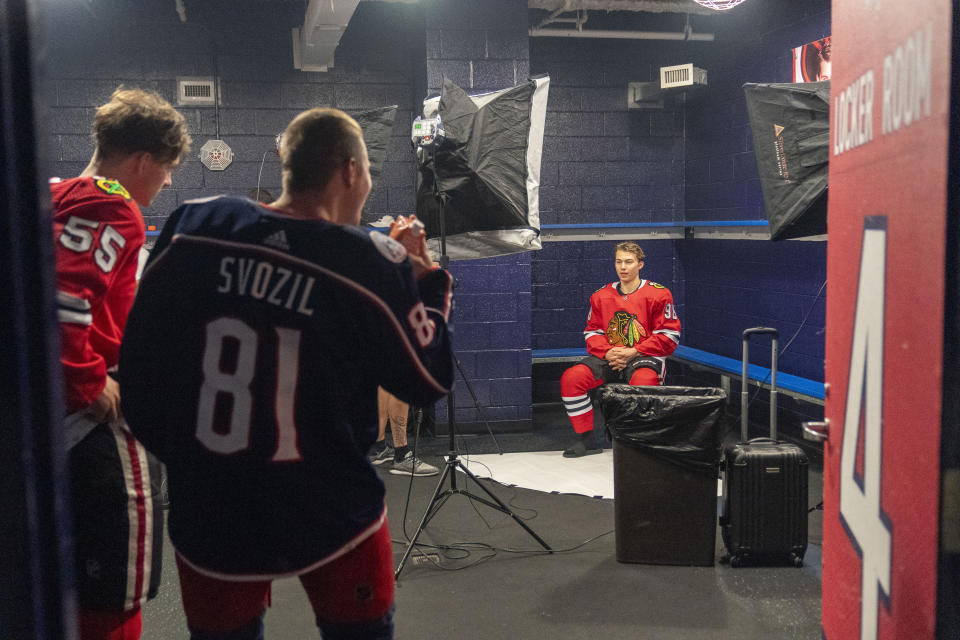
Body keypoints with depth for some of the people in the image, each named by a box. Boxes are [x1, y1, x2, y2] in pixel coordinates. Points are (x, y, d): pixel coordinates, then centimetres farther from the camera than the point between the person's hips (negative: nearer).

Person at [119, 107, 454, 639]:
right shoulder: (374, 264, -17)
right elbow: (429, 383, -5)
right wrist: (424, 281, 6)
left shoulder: (192, 227, -8)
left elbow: (140, 355, 2)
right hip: (331, 517, -2)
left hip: (206, 514, 3)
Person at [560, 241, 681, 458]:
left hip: (645, 358, -4)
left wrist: (633, 352, -15)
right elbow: (592, 333, 14)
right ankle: (584, 439, -8)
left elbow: (669, 336, -5)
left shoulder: (658, 294, -2)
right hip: (609, 357, 4)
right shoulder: (601, 296, 11)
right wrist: (608, 352, -8)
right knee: (571, 377, -18)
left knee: (643, 382, -39)